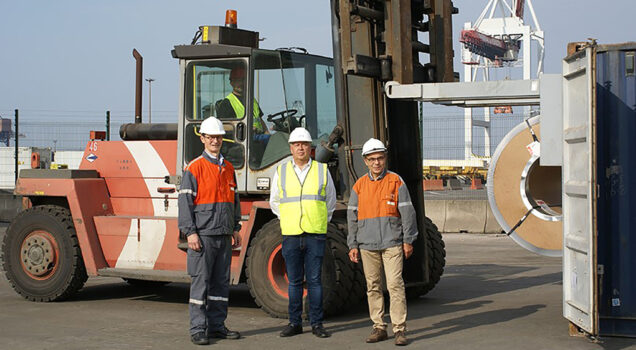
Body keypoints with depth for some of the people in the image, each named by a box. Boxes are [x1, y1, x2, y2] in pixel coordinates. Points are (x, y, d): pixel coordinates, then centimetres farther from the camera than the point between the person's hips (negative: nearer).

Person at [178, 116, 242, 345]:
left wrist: (235, 229, 15)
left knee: (221, 282, 9)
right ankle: (198, 329, 1)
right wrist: (190, 233, -15)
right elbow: (185, 201, -9)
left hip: (224, 236, 6)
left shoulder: (228, 168, 15)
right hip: (203, 235, -6)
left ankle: (217, 325, 17)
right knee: (200, 282, -4)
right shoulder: (194, 168, -5)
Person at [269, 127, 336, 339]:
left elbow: (330, 202, 17)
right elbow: (274, 202, 19)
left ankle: (317, 323, 6)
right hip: (291, 235, 1)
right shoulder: (281, 172, 8)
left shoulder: (322, 170, 7)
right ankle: (295, 323, 12)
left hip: (315, 235, -1)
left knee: (314, 280, -1)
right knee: (294, 281, 4)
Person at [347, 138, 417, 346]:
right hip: (367, 245, 3)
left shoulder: (396, 182, 1)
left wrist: (408, 241, -2)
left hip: (392, 243, -3)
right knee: (373, 287, 7)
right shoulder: (359, 186, 8)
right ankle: (379, 327, 15)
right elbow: (352, 217, 10)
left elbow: (407, 212, 1)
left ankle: (400, 329, -5)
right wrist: (352, 245, 6)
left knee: (395, 285, -9)